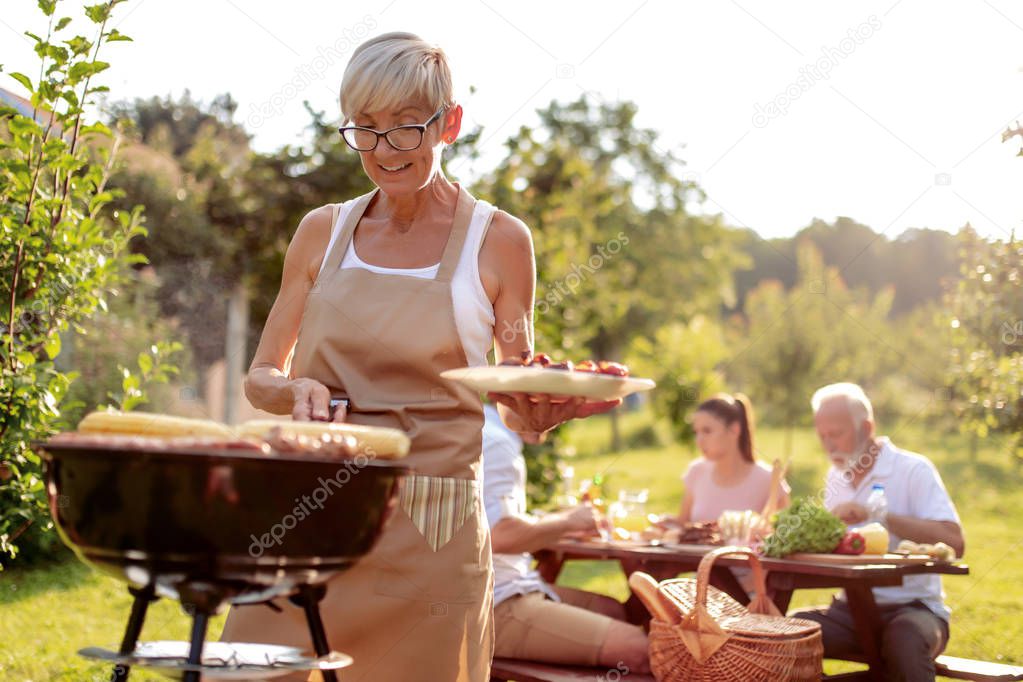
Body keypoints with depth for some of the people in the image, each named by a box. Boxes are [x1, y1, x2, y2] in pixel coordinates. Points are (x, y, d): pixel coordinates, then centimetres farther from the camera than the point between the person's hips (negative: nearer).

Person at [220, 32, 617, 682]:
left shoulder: (499, 241, 2)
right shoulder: (323, 232, 9)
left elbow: (522, 411, 7)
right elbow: (261, 377, 13)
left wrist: (546, 409, -16)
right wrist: (295, 392, -10)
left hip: (430, 535, -2)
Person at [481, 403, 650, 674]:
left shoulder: (494, 436, 16)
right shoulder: (495, 443, -16)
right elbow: (501, 535, -28)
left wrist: (560, 521, 15)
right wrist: (567, 522, -13)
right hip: (497, 607, -11)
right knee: (638, 648, -19)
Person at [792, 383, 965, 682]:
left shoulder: (913, 469, -7)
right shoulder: (837, 476, 13)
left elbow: (954, 542, -20)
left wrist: (878, 515, -23)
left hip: (912, 607, -5)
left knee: (904, 638, -38)